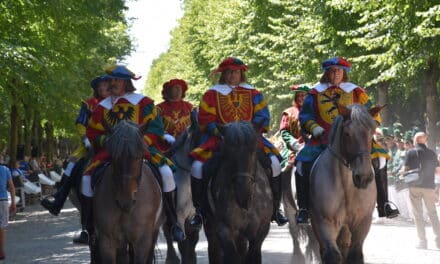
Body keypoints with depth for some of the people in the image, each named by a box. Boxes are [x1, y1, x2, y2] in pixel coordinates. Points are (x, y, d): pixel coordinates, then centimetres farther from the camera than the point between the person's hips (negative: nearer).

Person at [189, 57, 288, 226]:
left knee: (274, 162, -20)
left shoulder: (253, 93, 13)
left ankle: (275, 208, -5)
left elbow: (262, 116, 5)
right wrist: (220, 133, -14)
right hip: (219, 139, 0)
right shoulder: (212, 94, 9)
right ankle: (200, 210, -4)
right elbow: (206, 120, 1)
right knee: (197, 166, -22)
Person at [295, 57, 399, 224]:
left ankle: (384, 206, -7)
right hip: (323, 139, -1)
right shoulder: (315, 93, 8)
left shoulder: (355, 92, 9)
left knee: (378, 157, -17)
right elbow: (305, 116, 9)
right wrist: (315, 128, -8)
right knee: (304, 163, -23)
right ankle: (303, 209, -10)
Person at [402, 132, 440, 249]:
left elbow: (405, 169, -9)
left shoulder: (411, 152, -5)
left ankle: (422, 240, 2)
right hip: (429, 186, 2)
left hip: (415, 186, -2)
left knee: (418, 214, 5)